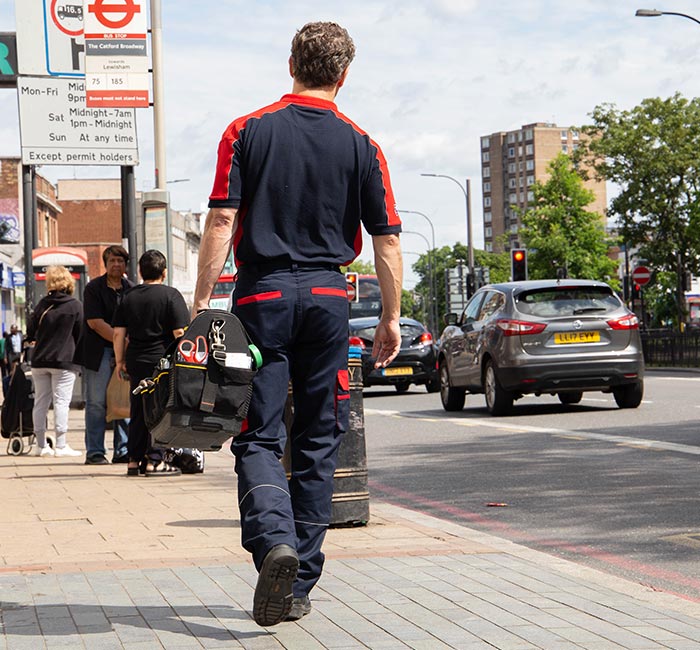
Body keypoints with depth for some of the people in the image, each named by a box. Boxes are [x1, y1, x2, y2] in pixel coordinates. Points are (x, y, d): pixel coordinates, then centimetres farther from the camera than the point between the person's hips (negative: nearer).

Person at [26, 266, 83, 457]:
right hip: (64, 360, -4)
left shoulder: (43, 304, 4)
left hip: (39, 360, 4)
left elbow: (30, 329, 8)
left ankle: (41, 445, 13)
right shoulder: (75, 306, -5)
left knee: (41, 402, 9)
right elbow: (80, 333, -4)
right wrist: (79, 360, 4)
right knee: (61, 401, -4)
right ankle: (61, 445, -7)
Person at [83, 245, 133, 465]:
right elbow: (95, 322, -10)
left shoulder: (132, 290, 11)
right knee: (97, 403, -3)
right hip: (100, 352, -4)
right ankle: (94, 452, 2)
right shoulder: (93, 288, -2)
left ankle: (123, 450, 9)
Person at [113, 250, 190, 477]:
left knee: (138, 411, 11)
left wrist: (120, 360, 16)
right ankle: (154, 460, -2)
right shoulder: (171, 295, -4)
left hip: (135, 362, 5)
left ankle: (134, 460, 13)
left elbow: (118, 333, 8)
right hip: (162, 361, -5)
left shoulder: (129, 297, 9)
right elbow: (180, 332, -10)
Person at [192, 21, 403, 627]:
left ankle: (274, 539, -25)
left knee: (259, 436, 2)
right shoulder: (361, 146, 3)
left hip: (262, 295, -1)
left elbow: (221, 222, -6)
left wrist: (201, 302, -2)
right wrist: (391, 318, 11)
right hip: (328, 298, 1)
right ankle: (299, 584, 11)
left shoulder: (247, 132, 0)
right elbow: (387, 240, 2)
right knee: (318, 442, 9)